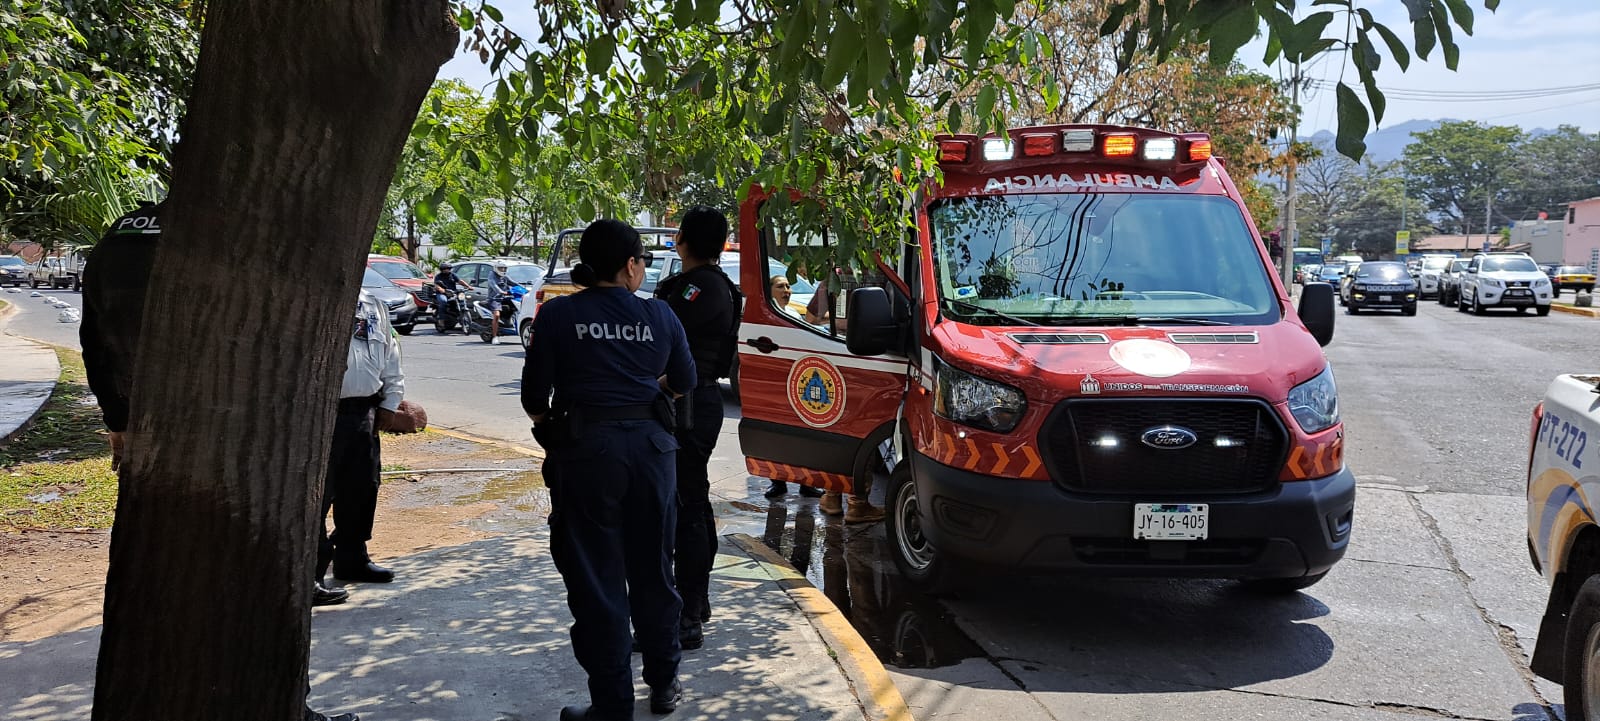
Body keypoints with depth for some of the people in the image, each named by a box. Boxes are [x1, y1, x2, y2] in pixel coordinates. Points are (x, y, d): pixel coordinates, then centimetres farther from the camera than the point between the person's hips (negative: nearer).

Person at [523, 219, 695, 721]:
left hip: (585, 449, -3)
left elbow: (535, 394, -4)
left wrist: (547, 425, 17)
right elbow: (684, 382, 15)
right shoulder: (658, 315, 3)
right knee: (652, 569, 17)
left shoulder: (558, 315, -4)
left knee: (596, 578, 4)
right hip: (650, 444, 3)